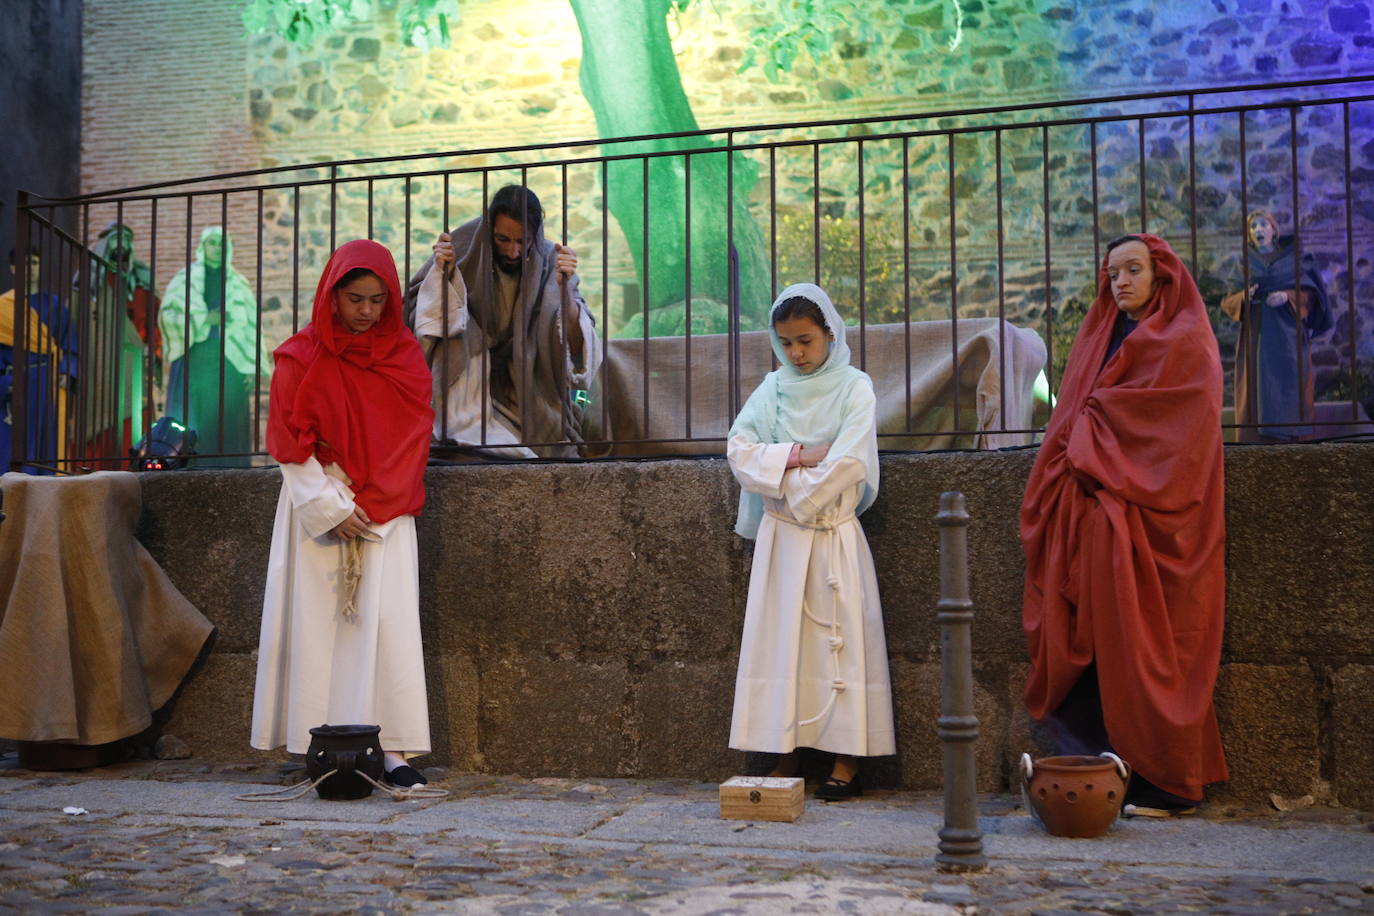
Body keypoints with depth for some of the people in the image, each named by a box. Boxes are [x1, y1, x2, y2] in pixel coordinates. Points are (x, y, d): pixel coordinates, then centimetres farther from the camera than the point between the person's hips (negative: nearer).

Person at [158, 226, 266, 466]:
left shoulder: (239, 284, 17)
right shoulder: (184, 279, 14)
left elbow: (251, 327, 10)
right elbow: (167, 315, 2)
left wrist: (254, 369, -1)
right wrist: (205, 318, -9)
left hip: (229, 364, 1)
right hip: (193, 361, -1)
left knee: (227, 426, -6)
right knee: (188, 426, -9)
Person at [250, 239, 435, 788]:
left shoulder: (404, 356, 7)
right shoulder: (302, 358, 0)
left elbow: (414, 434, 5)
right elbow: (289, 444, -3)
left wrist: (370, 503, -5)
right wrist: (332, 507, -11)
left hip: (386, 510, 1)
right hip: (319, 505, -1)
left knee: (387, 620, -7)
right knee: (321, 622, -3)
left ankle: (392, 749, -8)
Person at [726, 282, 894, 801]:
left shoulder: (854, 388, -1)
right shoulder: (771, 390, 10)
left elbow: (849, 464, -13)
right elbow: (739, 451, -2)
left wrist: (790, 490, -7)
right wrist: (801, 456, -13)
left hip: (833, 533, -3)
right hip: (779, 535, 4)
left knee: (840, 638, -4)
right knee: (778, 640, 3)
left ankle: (847, 763, 2)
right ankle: (786, 760, 10)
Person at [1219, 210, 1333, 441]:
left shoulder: (1292, 256, 9)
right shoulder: (1244, 261, 11)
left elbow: (1310, 293, 5)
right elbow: (1226, 301, 7)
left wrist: (1288, 297, -14)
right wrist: (1242, 298, -14)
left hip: (1288, 337, 0)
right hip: (1256, 338, 0)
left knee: (1290, 387, -4)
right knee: (1258, 393, -6)